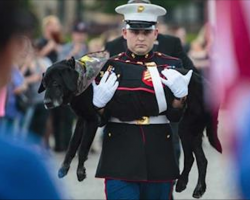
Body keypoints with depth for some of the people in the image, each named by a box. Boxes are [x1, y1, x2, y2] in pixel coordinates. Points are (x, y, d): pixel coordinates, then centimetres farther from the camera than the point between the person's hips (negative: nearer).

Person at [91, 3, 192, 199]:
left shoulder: (171, 66, 4)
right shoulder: (110, 66, 1)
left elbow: (177, 116, 0)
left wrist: (180, 94, -18)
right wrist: (99, 102, -18)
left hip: (159, 159, 2)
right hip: (120, 156, -2)